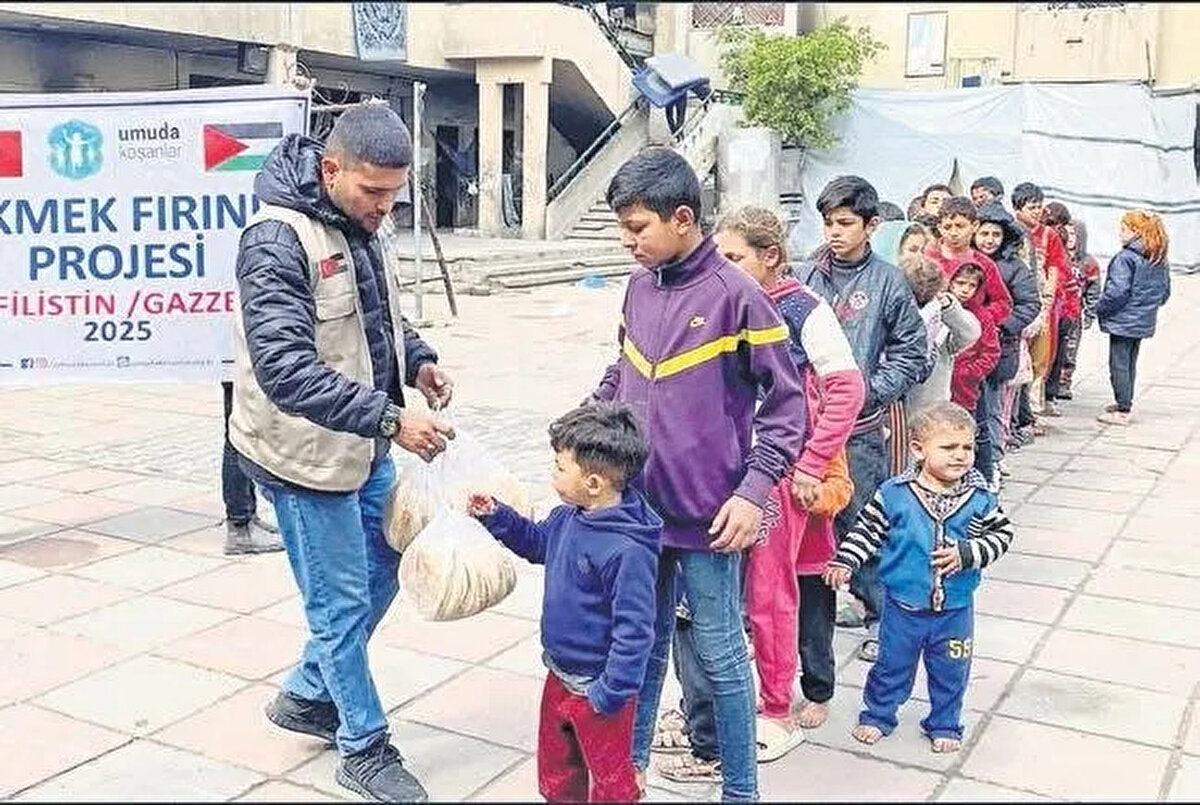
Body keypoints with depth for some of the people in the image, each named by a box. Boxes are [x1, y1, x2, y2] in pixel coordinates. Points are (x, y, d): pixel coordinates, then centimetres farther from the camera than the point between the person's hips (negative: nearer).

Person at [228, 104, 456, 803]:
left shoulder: (357, 227, 4)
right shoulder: (277, 239, -22)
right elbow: (286, 369, -30)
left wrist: (418, 358, 1)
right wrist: (390, 418, -34)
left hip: (363, 448, 9)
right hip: (309, 454, -9)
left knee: (380, 575, 19)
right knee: (342, 602, 4)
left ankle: (306, 696, 39)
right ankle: (366, 748, 22)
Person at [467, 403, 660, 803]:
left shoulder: (627, 550, -32)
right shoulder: (569, 516, -4)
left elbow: (634, 629, -28)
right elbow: (538, 542, 18)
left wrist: (611, 692, -24)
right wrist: (496, 516, 6)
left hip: (597, 688, -9)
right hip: (560, 676, 9)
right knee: (555, 770, 26)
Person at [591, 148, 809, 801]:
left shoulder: (736, 296, -13)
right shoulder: (639, 288, 5)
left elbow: (786, 402, -9)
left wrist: (755, 490, -15)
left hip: (706, 516, -5)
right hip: (638, 507, 5)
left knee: (720, 656, 7)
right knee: (642, 645, 18)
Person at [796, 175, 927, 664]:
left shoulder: (887, 283, -2)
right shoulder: (805, 277, 3)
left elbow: (911, 354, 1)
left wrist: (869, 390, -10)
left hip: (859, 428, -3)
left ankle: (881, 614, 18)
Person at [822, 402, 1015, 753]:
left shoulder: (980, 498, -8)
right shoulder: (894, 494, -11)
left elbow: (1002, 534, -1)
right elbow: (868, 529, -1)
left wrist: (967, 554, -16)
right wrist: (844, 562, -9)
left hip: (954, 607, 1)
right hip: (903, 604, -1)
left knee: (950, 671, 15)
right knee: (892, 664, 14)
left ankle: (945, 724, 36)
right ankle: (877, 714, 35)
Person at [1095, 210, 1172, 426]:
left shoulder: (1126, 258, -18)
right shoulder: (1160, 260, 8)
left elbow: (1118, 292, -22)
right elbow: (1165, 292, 14)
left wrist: (1100, 309, -8)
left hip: (1123, 321, -8)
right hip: (1144, 322, 8)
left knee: (1119, 365, -1)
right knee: (1130, 364, 19)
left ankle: (1123, 411, 0)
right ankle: (1126, 404, 29)